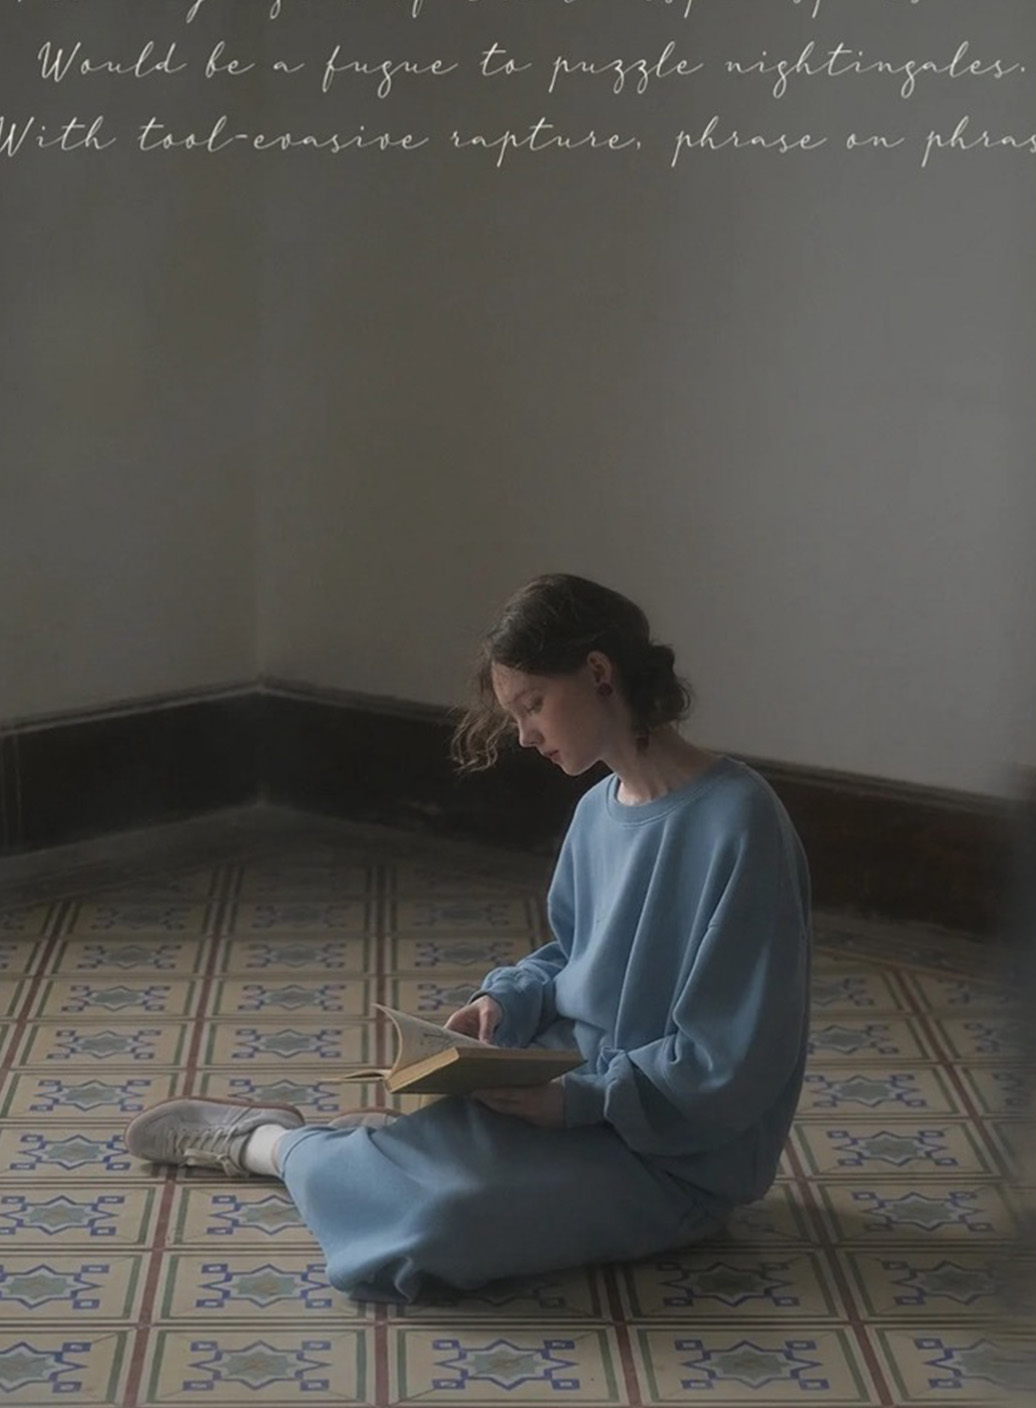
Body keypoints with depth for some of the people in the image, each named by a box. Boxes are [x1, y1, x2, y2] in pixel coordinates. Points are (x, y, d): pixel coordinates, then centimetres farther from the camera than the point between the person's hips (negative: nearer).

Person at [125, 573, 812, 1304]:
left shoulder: (734, 824, -23)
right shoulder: (599, 810, 3)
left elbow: (731, 1066, -22)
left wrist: (578, 1100, -26)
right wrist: (507, 1000, -2)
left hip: (677, 1154, -7)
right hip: (580, 1089, 7)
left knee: (436, 1217, -24)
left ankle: (268, 1142, 2)